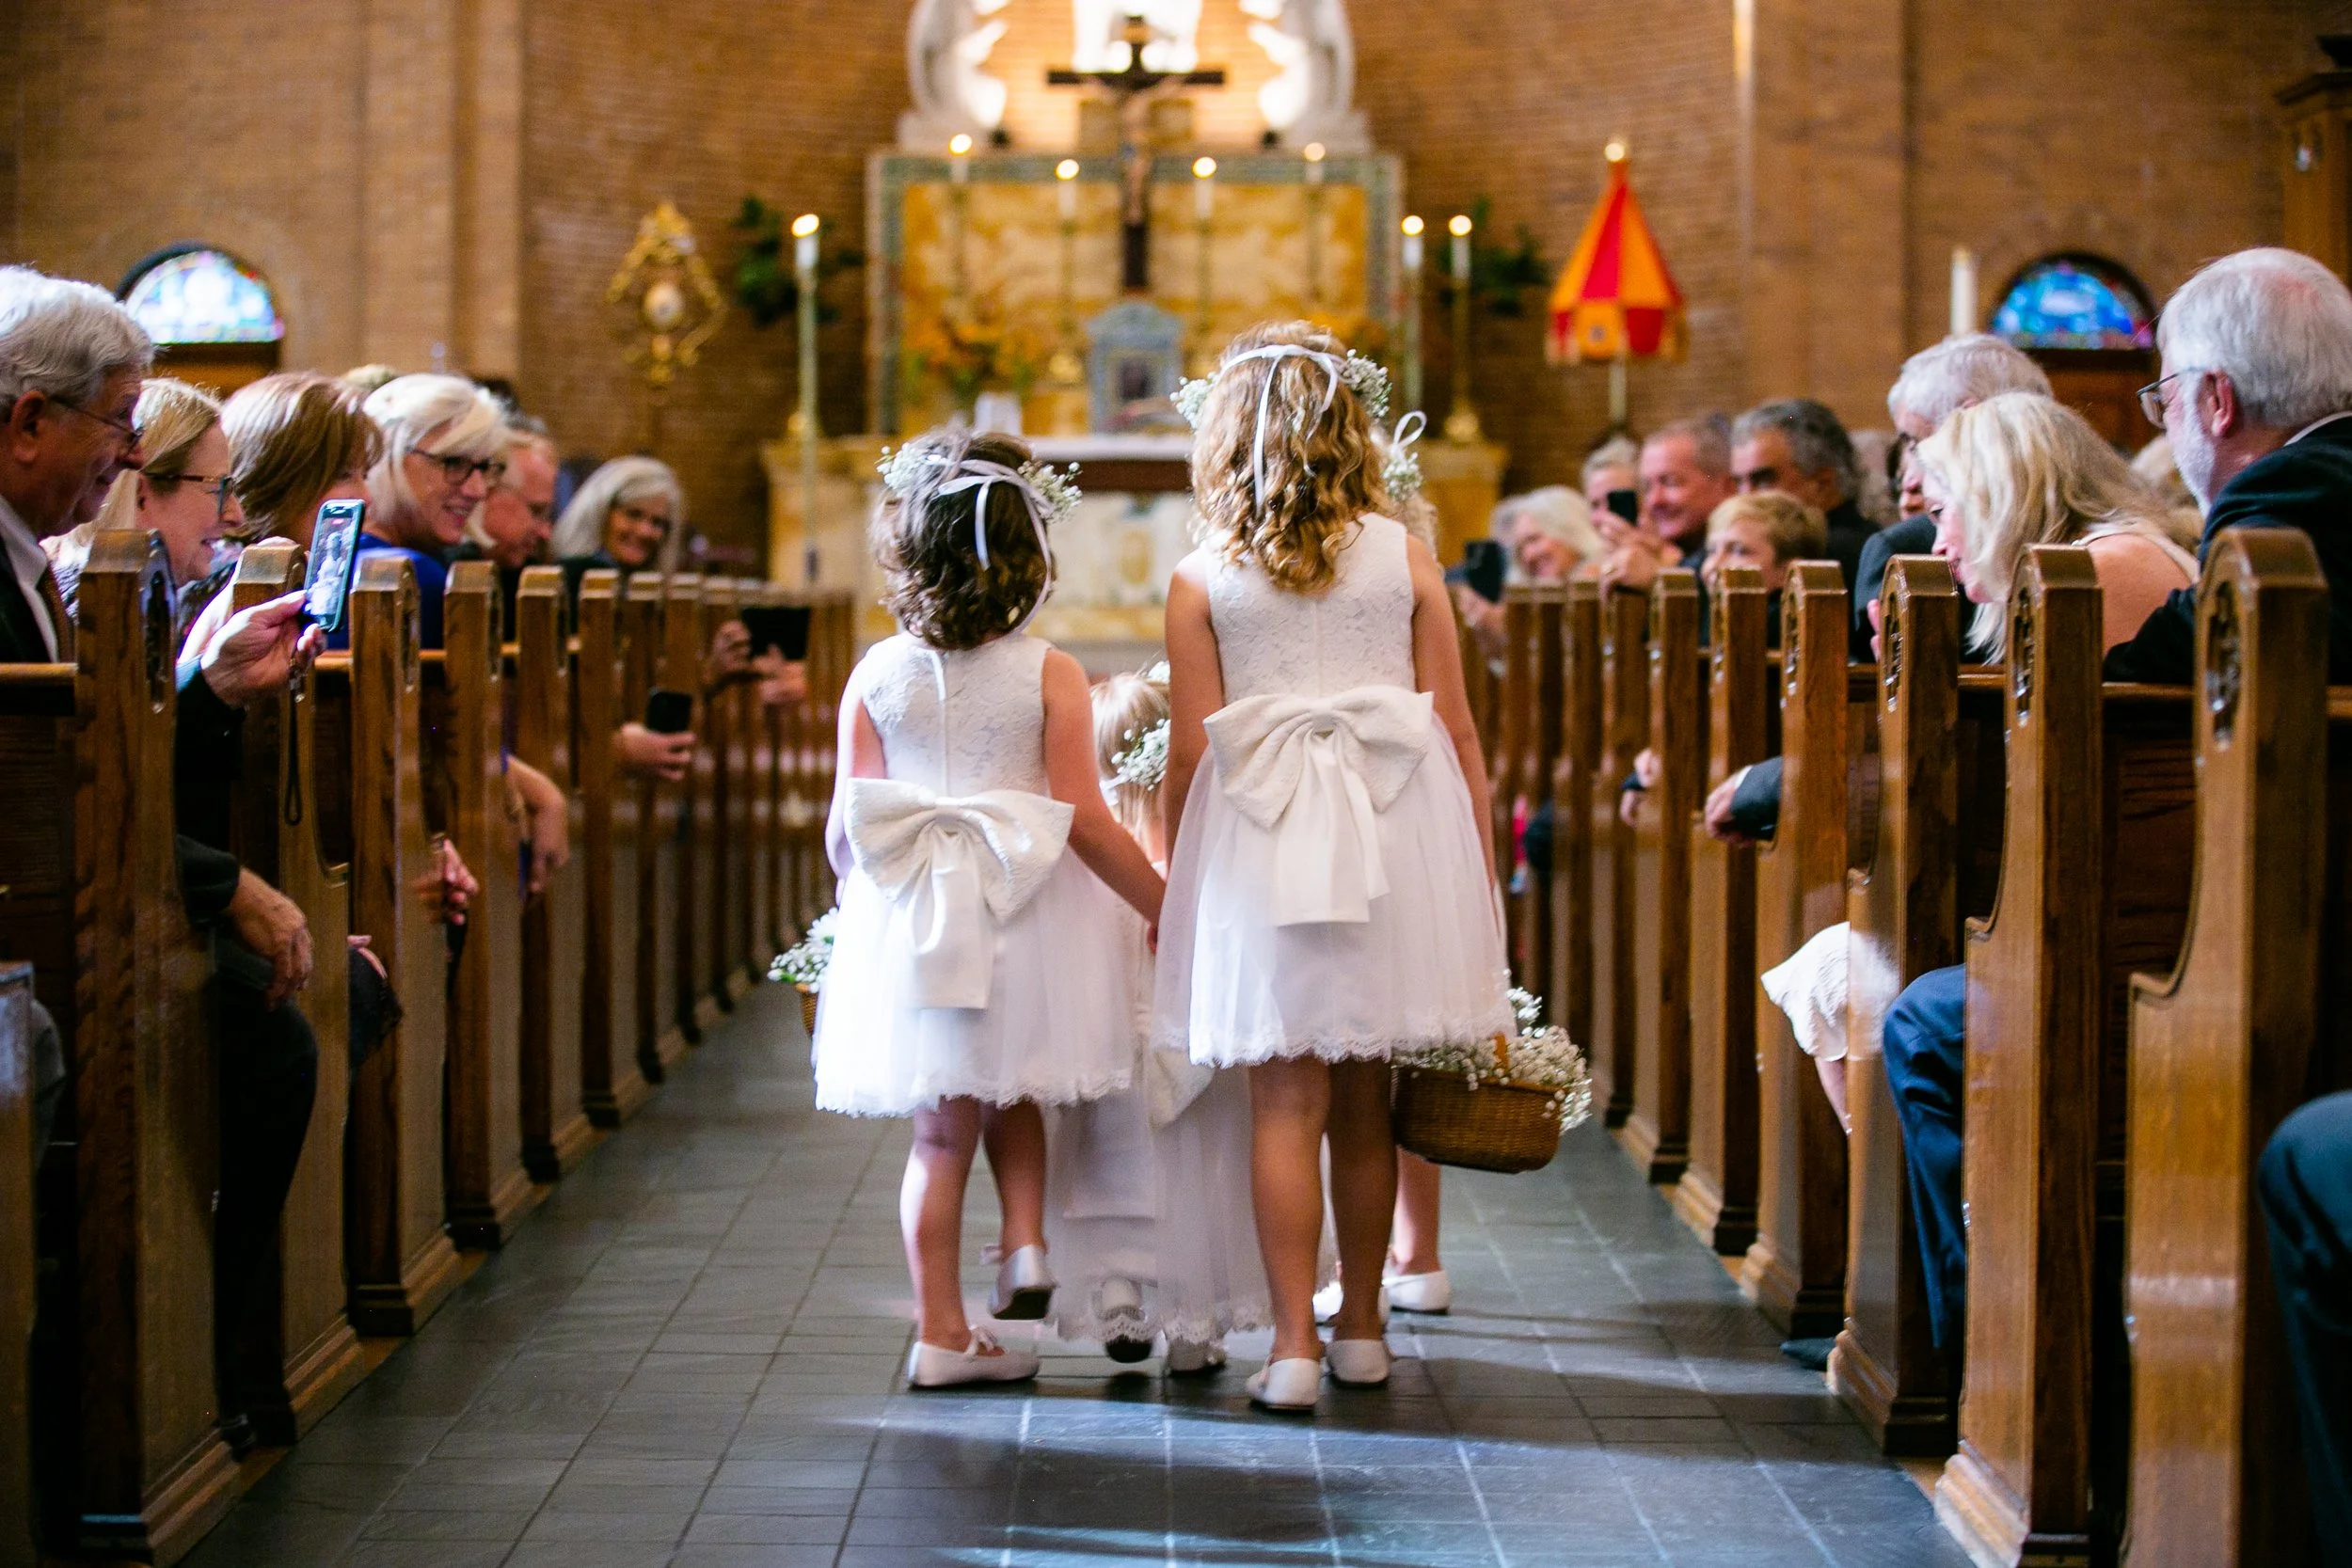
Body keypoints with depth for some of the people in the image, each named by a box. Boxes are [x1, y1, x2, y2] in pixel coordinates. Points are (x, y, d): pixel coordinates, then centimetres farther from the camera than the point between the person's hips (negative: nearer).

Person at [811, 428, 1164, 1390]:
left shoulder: (877, 673, -1)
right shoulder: (1049, 675, -7)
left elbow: (845, 825, 1)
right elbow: (1083, 821, -11)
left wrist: (863, 897, 20)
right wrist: (1163, 907, -1)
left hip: (908, 924, 1)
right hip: (1021, 916, -1)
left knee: (941, 1129, 9)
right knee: (1015, 1095, 23)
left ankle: (942, 1330, 11)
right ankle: (1026, 1247, 4)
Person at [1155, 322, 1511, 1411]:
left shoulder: (1201, 580, 0)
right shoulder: (1405, 559, 4)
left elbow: (1190, 754, -2)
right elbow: (1457, 731, 3)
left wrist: (1177, 887, 9)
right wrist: (1479, 873, 10)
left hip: (1257, 841, -2)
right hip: (1394, 833, 2)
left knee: (1285, 1103, 1)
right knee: (1364, 1099, 12)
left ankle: (1294, 1345, -3)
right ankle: (1361, 1328, 23)